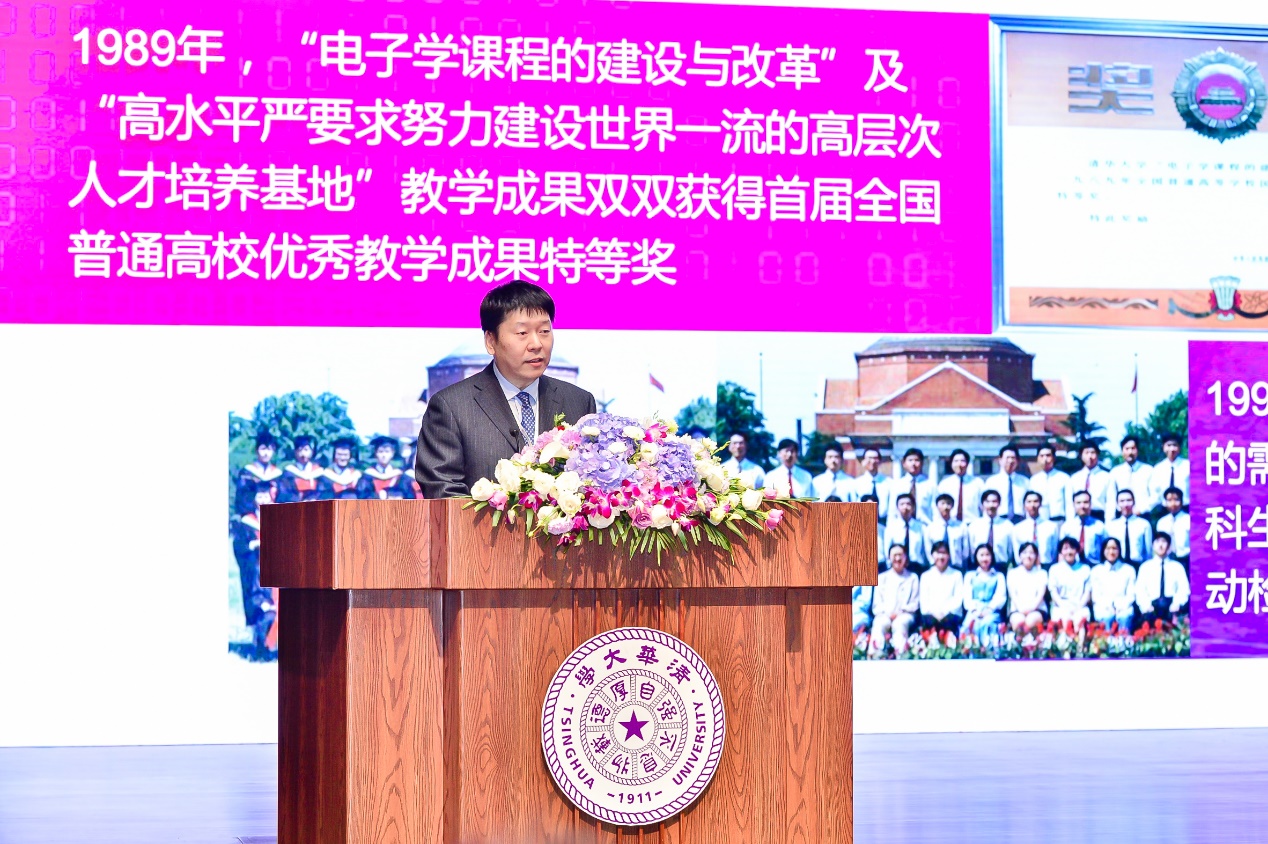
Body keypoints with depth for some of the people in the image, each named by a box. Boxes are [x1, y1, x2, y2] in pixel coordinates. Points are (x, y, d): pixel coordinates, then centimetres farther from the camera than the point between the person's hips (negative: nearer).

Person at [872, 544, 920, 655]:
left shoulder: (913, 578, 20)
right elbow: (877, 605, 15)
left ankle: (900, 653, -62)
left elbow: (914, 604, 11)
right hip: (885, 615, 1)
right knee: (879, 624, -35)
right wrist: (887, 613, -7)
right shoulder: (882, 578, 24)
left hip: (904, 615, -1)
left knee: (900, 624, -38)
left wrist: (900, 612, -7)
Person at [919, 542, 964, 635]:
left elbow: (958, 598, 4)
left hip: (950, 614, -1)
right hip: (931, 614, 1)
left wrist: (944, 612, -13)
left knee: (947, 620, -38)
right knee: (929, 621, -36)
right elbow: (924, 600, 8)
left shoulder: (956, 575, 14)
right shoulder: (926, 576, 18)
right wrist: (934, 613, -12)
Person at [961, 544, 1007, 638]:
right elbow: (967, 597, 11)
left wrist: (989, 609, -13)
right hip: (974, 612, 1)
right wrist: (974, 610, -11)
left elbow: (1000, 597, 7)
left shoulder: (999, 577, 22)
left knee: (987, 623, -39)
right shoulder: (970, 576, 24)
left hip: (992, 612, -1)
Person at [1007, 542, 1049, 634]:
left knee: (1031, 620, -40)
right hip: (1017, 610, 0)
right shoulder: (1013, 573, 17)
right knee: (1018, 621, -40)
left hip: (1037, 609, 0)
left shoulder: (1041, 573, 17)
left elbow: (1041, 594, 3)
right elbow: (1013, 594, 4)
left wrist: (1032, 607, -18)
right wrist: (1021, 608, -17)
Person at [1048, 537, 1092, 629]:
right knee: (1065, 618, -36)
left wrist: (1079, 606, -10)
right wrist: (1064, 607, -12)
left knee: (1080, 618, -36)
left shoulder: (1085, 569, 16)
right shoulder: (1055, 569, 14)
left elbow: (1088, 592, 9)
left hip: (1080, 608, 1)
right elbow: (1053, 592, 5)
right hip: (1061, 608, -1)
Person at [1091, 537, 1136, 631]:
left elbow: (1131, 594, 7)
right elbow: (1096, 596, 7)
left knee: (1125, 617, -34)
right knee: (1107, 618, -35)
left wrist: (1119, 608, -11)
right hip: (1103, 608, 0)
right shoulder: (1096, 570, 14)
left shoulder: (1129, 570, 14)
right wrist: (1109, 607, -11)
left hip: (1123, 609, 0)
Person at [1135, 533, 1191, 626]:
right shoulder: (1145, 566, 19)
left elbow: (1183, 589, 7)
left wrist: (1177, 604, -14)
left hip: (1171, 606, 0)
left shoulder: (1177, 567, 19)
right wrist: (1146, 606, -12)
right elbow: (1140, 590, 8)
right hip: (1152, 606, 0)